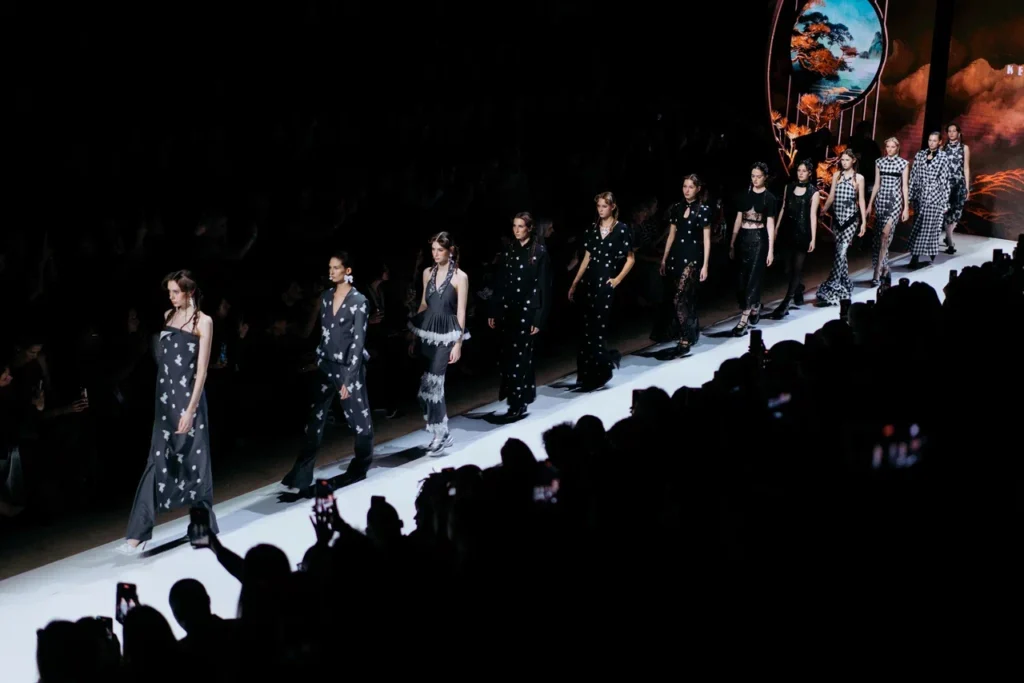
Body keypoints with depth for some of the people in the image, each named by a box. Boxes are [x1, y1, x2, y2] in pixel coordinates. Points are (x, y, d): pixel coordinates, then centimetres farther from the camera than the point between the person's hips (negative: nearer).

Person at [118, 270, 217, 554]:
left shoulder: (203, 321, -5)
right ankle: (138, 533, 3)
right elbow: (159, 358, 13)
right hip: (164, 396, 4)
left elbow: (202, 369, -10)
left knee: (193, 462, 4)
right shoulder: (167, 317, 11)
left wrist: (191, 408, -17)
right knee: (157, 461, 1)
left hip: (188, 397, -4)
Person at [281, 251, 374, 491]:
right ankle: (301, 476, 2)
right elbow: (323, 333, 14)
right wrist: (318, 362, 12)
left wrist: (348, 378, -17)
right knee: (314, 420, 1)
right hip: (325, 366, 5)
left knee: (358, 419, 6)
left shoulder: (358, 301, -9)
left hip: (349, 367, -5)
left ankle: (359, 469, 27)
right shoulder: (325, 297, 8)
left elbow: (358, 341, -13)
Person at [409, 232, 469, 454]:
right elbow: (424, 305, 14)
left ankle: (440, 434, 3)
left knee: (431, 384, -10)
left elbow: (461, 312, -8)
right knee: (428, 385, 5)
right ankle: (442, 433, 18)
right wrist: (414, 337, 14)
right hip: (427, 332, 5)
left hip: (446, 335, -5)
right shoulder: (428, 273, 8)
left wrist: (458, 344, -12)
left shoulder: (460, 276, -7)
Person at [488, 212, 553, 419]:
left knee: (520, 354, -5)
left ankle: (519, 401, 0)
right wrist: (493, 311, 9)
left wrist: (540, 318, -12)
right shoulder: (509, 250, 8)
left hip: (528, 309, -5)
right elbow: (500, 283, 10)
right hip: (508, 308, 5)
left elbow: (544, 287, -8)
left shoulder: (540, 252, -6)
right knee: (508, 353, 6)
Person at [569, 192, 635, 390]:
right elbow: (586, 258, 13)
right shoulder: (593, 229, 10)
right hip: (591, 281, 5)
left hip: (608, 283, -5)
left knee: (599, 327, -5)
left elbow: (630, 258, 0)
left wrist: (618, 278, -11)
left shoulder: (622, 229, -4)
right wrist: (574, 284, 11)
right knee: (589, 327, 2)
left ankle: (595, 375, 6)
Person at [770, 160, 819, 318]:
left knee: (797, 268, -6)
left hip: (802, 233, -4)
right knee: (789, 267, 10)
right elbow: (783, 209, 13)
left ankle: (785, 304, -9)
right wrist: (776, 230, 10)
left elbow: (813, 216, -5)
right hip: (787, 232, 4)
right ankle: (798, 292, 34)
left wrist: (813, 239, -9)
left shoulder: (813, 192, -2)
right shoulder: (789, 187, 9)